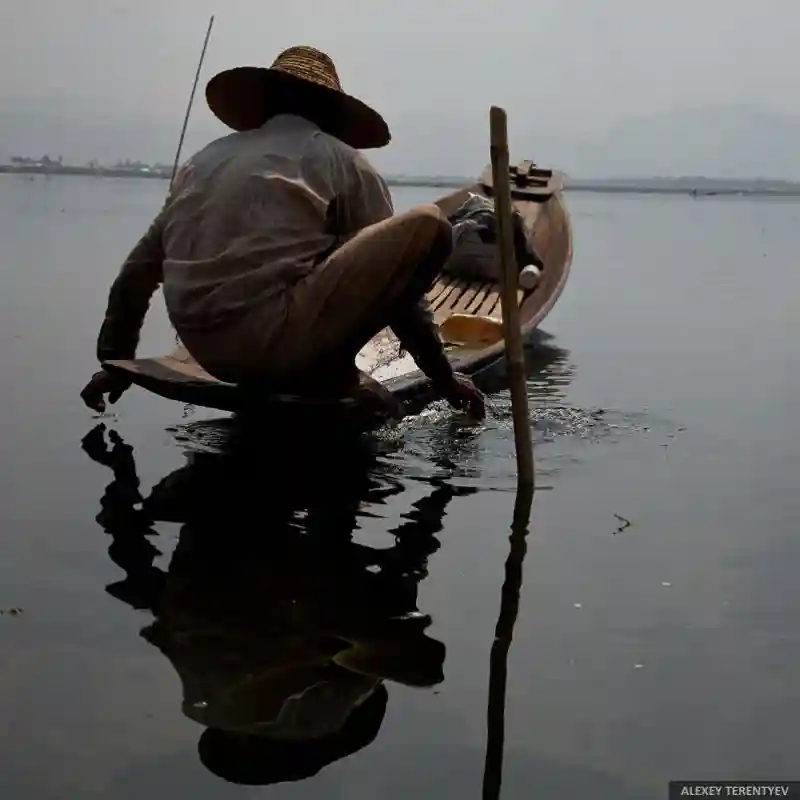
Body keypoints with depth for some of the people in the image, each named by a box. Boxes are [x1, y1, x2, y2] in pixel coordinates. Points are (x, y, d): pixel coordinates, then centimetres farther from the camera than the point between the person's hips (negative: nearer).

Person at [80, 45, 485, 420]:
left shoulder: (203, 160, 22)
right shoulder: (342, 161, 11)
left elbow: (136, 273, 24)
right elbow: (390, 272, 12)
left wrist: (115, 362, 37)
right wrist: (443, 376, 22)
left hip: (208, 351, 7)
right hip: (275, 338, -7)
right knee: (429, 227, 4)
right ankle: (326, 368, 3)